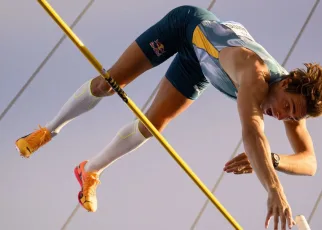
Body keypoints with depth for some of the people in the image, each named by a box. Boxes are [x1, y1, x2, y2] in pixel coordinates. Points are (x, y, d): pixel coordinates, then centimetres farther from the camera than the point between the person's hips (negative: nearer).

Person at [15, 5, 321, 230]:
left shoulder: (294, 97, -26)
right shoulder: (256, 74, -47)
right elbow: (251, 132, -63)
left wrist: (271, 160, -47)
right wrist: (275, 190, -72)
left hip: (200, 65, 5)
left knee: (153, 124, 5)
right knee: (108, 83, -4)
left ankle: (91, 171, 28)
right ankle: (49, 130, 22)